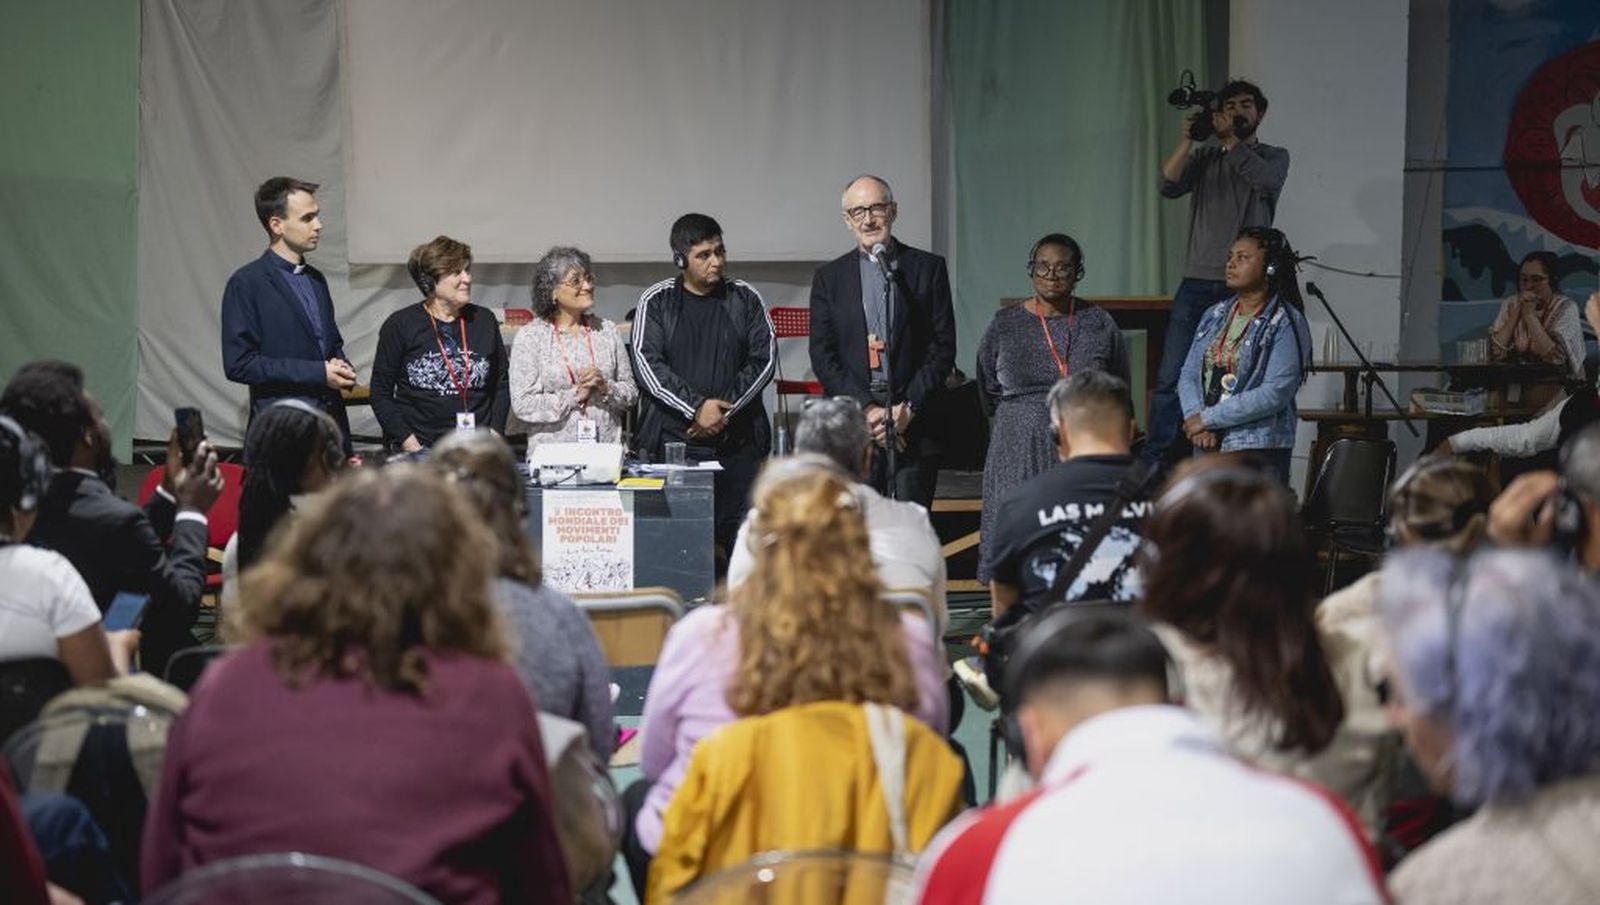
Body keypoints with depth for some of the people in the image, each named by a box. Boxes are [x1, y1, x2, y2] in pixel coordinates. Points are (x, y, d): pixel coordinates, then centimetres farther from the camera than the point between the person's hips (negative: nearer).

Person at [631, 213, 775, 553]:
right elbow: (647, 363, -4)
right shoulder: (657, 302, 6)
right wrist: (696, 407, -14)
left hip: (738, 442, 1)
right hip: (672, 442, -1)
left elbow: (764, 359, 4)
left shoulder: (745, 299, 11)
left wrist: (726, 410, -8)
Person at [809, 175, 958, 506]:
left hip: (913, 420, -1)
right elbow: (822, 356, 4)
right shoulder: (829, 277, 11)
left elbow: (943, 347, 4)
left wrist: (908, 407, -8)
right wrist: (866, 409, -8)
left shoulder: (928, 268, 8)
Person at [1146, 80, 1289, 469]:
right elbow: (1168, 185, -4)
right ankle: (1151, 462, 0)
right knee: (1171, 377, -4)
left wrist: (1230, 139, -12)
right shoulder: (1203, 156, 13)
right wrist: (1188, 138, -11)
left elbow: (1265, 180, -15)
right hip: (1198, 282, 2)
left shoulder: (1274, 157, 8)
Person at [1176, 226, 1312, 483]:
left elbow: (1276, 393, -15)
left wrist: (1208, 419, -13)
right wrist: (1197, 423, -7)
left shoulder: (1287, 324, -5)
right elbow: (1188, 376, 13)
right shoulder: (1214, 316, 15)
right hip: (1207, 445, 6)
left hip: (1259, 450, -6)